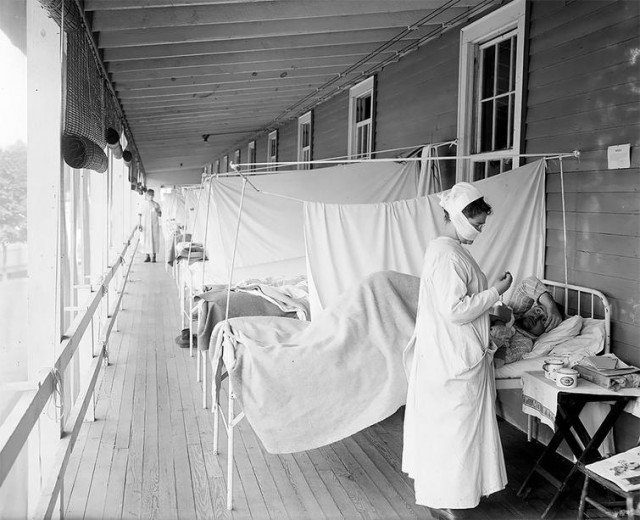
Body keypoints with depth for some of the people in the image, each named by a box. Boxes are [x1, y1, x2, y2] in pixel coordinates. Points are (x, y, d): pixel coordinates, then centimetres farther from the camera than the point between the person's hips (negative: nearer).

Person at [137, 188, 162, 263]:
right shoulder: (141, 203, 4)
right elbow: (140, 215, 5)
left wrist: (156, 211, -18)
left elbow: (160, 215, 2)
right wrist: (139, 224, -1)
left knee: (154, 240, -3)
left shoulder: (156, 204, 3)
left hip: (154, 225, 0)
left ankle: (153, 257, 3)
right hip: (145, 225, 1)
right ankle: (148, 256, 10)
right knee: (146, 240, 1)